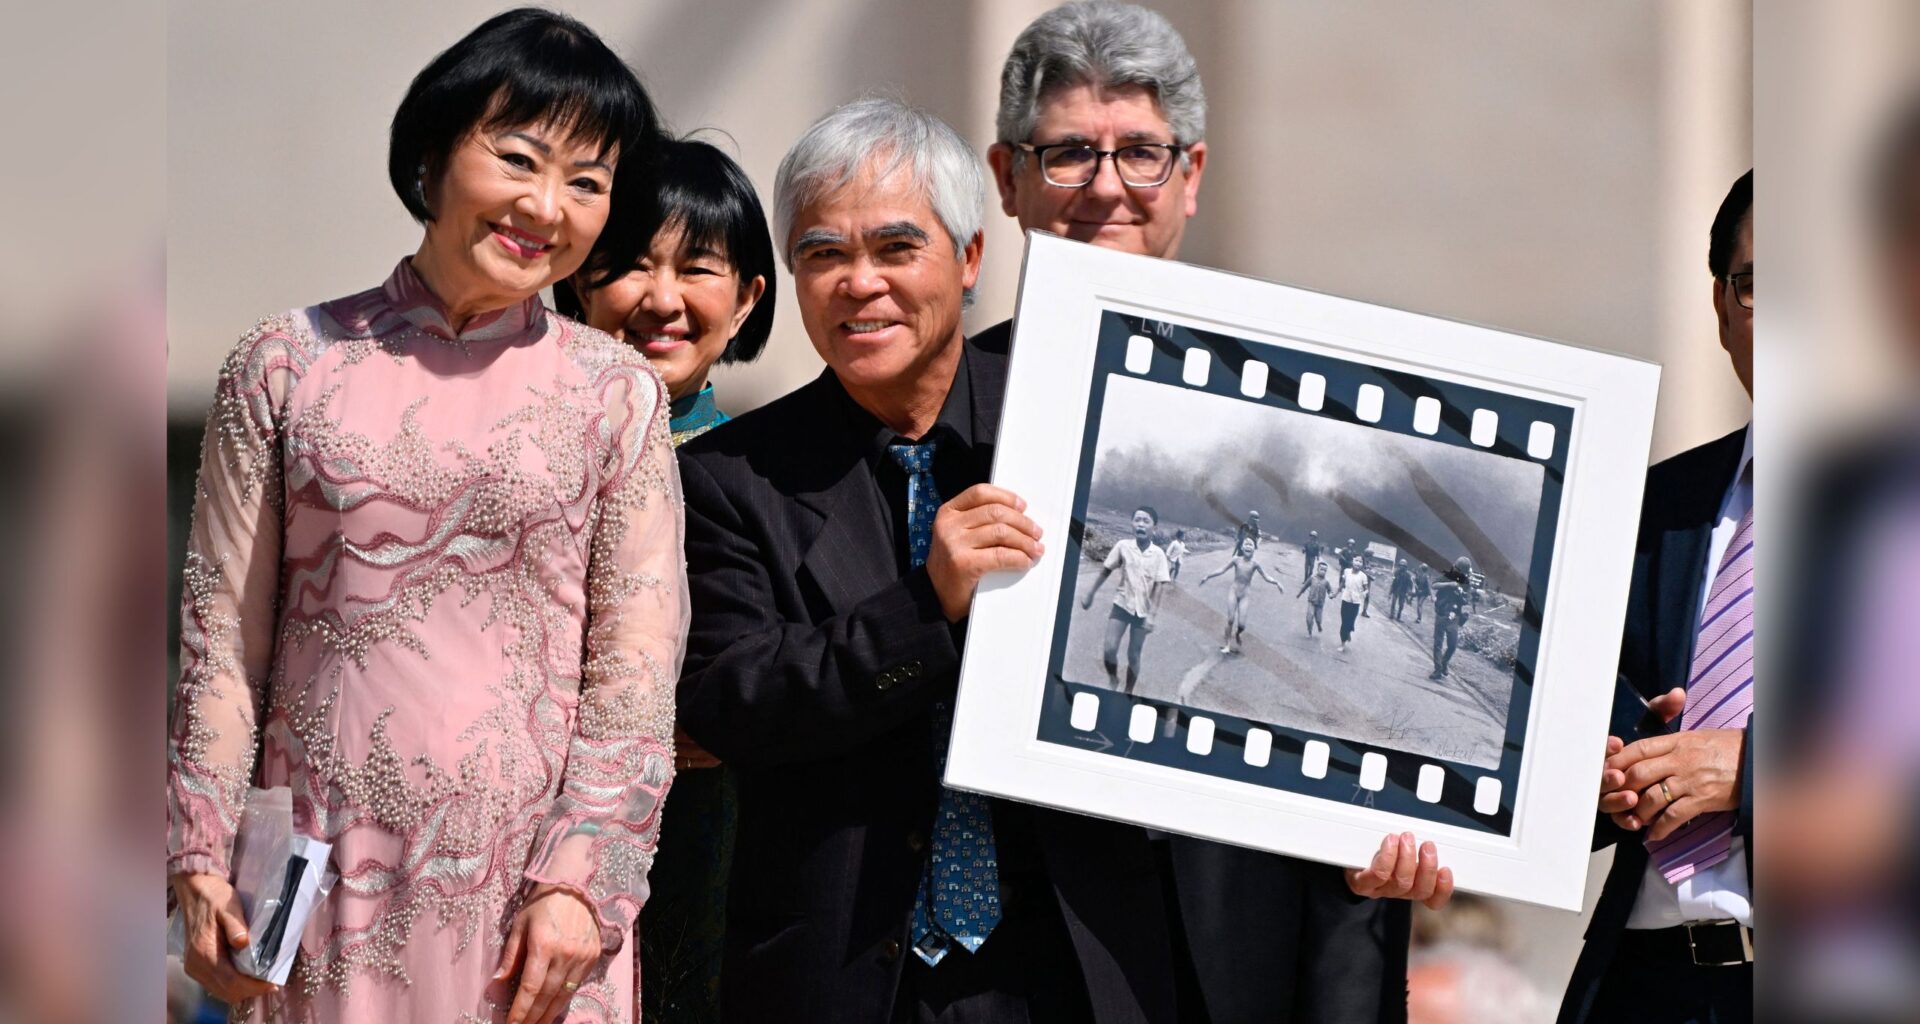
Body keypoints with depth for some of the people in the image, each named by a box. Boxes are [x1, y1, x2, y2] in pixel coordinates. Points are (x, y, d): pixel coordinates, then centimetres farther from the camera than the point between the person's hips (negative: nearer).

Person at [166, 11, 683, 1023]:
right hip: (327, 873, 0)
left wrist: (579, 884, -8)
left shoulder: (616, 395, 4)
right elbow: (224, 634, 5)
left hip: (526, 882, 0)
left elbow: (636, 670, 1)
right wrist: (202, 860, -1)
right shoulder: (289, 364, 5)